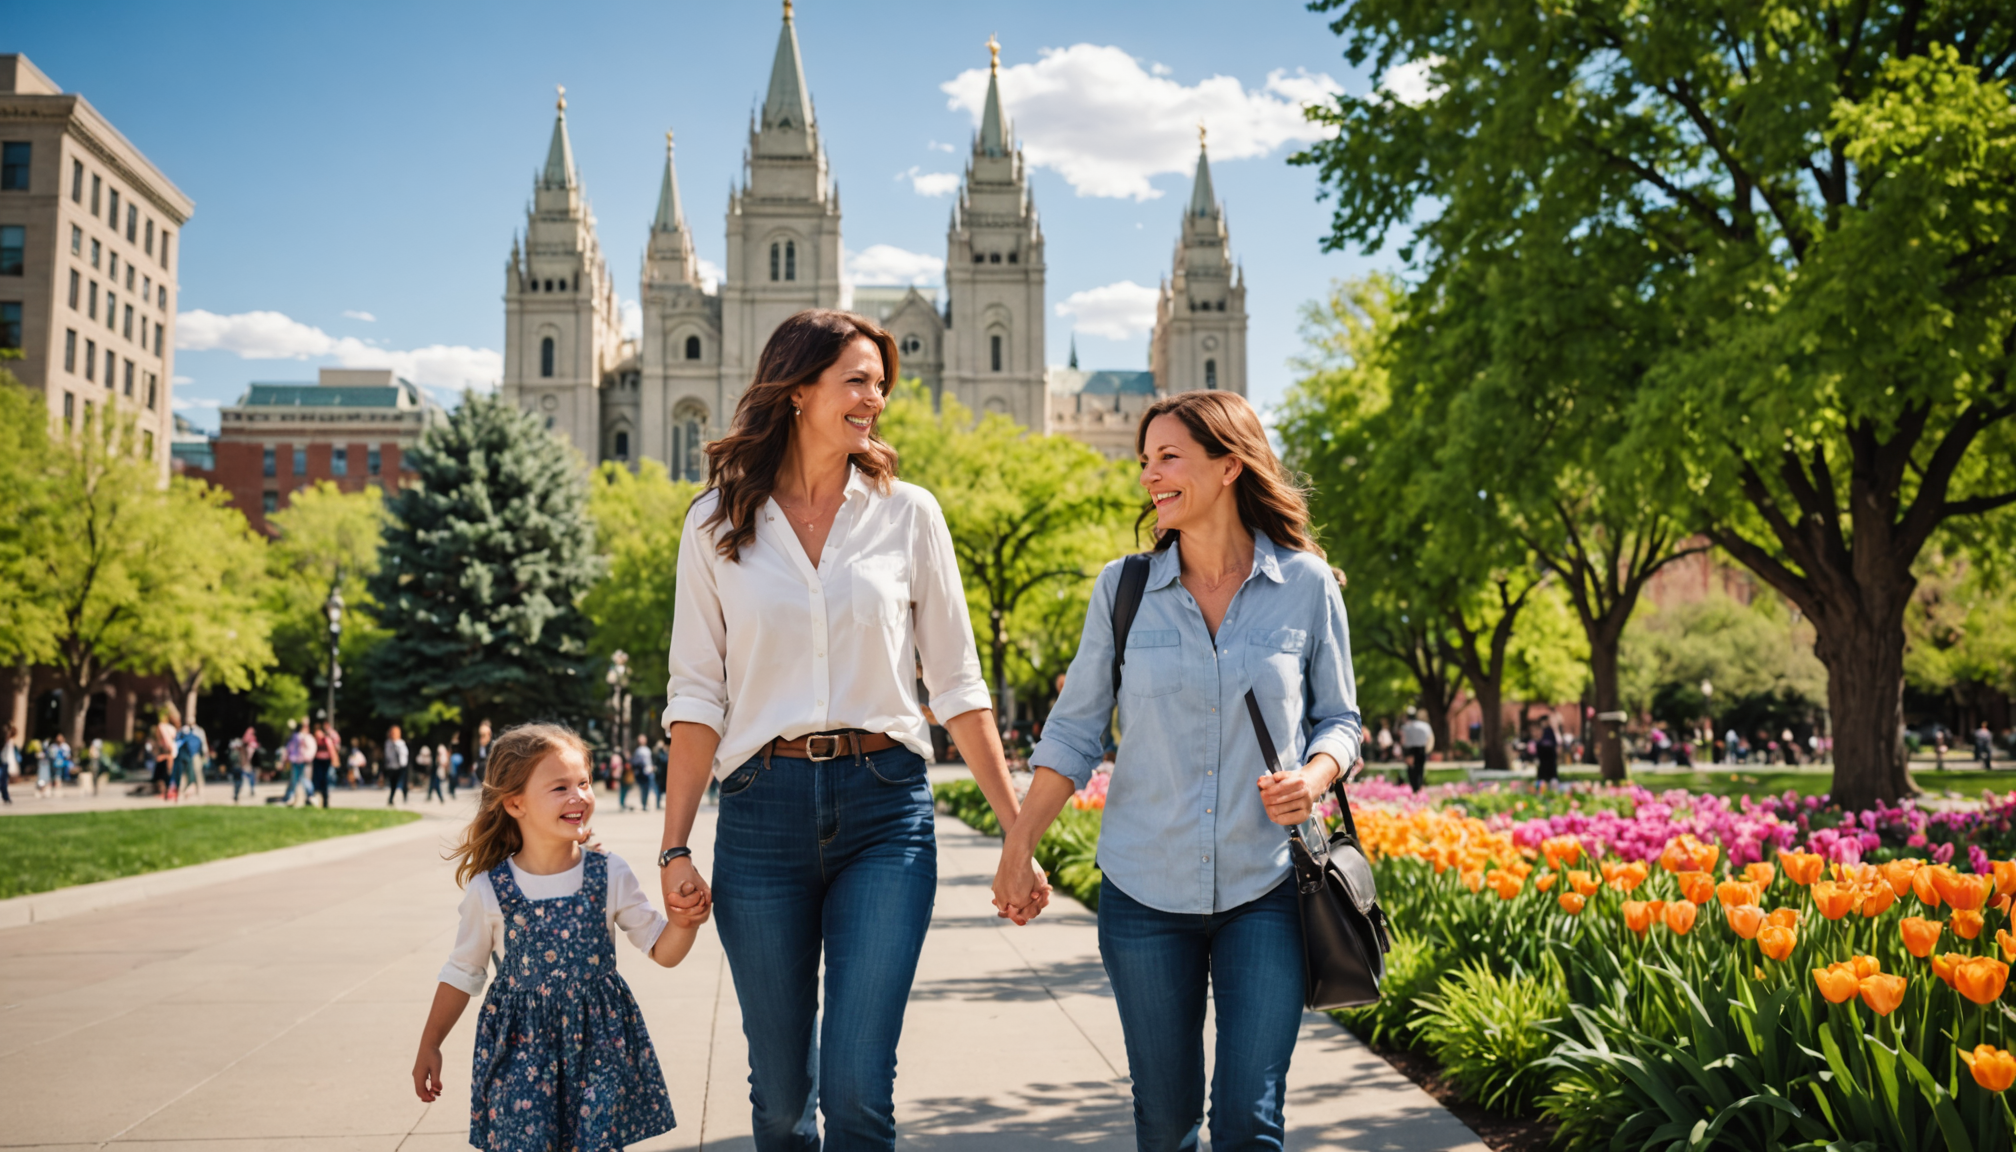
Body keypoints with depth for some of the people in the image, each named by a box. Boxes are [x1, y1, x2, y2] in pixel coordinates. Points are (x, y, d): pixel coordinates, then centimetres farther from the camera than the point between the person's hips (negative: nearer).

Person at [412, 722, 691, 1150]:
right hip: (521, 1048, 0)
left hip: (599, 1042, 1)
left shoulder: (611, 876, -5)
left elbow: (663, 951, 0)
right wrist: (429, 1046, 11)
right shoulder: (489, 890, -6)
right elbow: (462, 973, 7)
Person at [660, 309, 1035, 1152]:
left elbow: (957, 684, 7)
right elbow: (696, 696, 5)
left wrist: (1017, 831, 4)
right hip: (763, 813, 1)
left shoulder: (908, 514, 6)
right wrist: (675, 847, -1)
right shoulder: (717, 523, 6)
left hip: (884, 810, 0)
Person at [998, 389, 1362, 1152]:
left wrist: (1313, 777, -13)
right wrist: (1018, 848, 0)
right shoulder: (1122, 589, 1)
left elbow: (1339, 718, 9)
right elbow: (1074, 729, 6)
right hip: (1146, 890, 1)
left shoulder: (1306, 586, -2)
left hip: (1265, 891, -1)